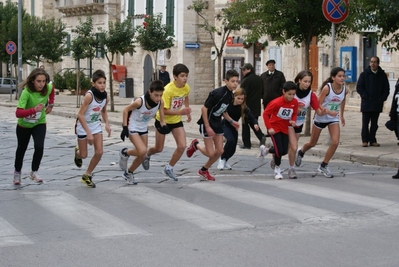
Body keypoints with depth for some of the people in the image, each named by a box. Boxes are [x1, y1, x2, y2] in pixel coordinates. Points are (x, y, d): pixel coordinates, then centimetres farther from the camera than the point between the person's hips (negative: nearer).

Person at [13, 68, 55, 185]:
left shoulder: (48, 88, -20)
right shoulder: (26, 92, -34)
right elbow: (18, 113, -43)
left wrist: (50, 104, 3)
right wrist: (34, 110, -56)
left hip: (39, 124, 2)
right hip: (24, 125, -2)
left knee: (39, 147, -20)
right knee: (21, 149, 17)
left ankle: (34, 172, 1)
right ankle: (17, 172, 42)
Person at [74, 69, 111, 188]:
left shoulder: (105, 97, -9)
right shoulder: (89, 96, -28)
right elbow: (80, 115, -27)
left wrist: (107, 124, -7)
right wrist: (88, 133, -29)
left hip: (96, 126, 5)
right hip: (83, 126, -5)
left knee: (99, 152, -5)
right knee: (84, 155, 5)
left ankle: (87, 175, 15)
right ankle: (77, 152, 44)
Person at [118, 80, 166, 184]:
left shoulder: (160, 102, -17)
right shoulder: (140, 101, -31)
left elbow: (161, 119, -9)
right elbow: (125, 110, -17)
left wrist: (163, 125, -32)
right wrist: (125, 128, -19)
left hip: (143, 129, 6)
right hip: (132, 128, -6)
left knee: (142, 156, 9)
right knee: (142, 151, -22)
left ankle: (128, 173, 34)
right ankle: (125, 153, 8)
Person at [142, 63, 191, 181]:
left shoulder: (186, 87, -11)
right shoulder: (168, 90, -30)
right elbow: (164, 110, -29)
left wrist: (188, 112, 7)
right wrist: (180, 112, -38)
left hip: (176, 121, 5)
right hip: (163, 120, -5)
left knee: (182, 146, -10)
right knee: (159, 149, 11)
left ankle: (169, 168, 11)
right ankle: (147, 156, 47)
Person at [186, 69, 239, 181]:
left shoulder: (230, 95, -1)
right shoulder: (217, 93, -26)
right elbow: (204, 109, -22)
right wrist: (207, 127, -21)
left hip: (218, 123, 8)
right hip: (207, 123, -8)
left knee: (219, 151, 5)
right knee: (210, 153, -6)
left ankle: (204, 170, 26)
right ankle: (195, 145, 26)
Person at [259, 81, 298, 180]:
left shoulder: (295, 102, -11)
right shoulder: (277, 102, -24)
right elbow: (265, 113, -16)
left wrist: (293, 120, -13)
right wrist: (269, 127, -19)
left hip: (285, 128, 5)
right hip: (275, 128, -5)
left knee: (284, 151, 4)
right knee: (279, 150, -11)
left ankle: (266, 150, 31)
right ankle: (277, 169, 14)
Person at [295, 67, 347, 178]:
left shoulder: (344, 89, -9)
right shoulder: (327, 88, -23)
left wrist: (341, 115, 22)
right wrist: (329, 111, -37)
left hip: (333, 119, 3)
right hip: (320, 118, -3)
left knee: (335, 142, -15)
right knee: (312, 143, 13)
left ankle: (324, 166, 3)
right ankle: (301, 152, 48)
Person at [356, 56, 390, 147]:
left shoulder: (382, 75, 7)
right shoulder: (364, 74, 1)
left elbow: (386, 88, 10)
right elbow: (359, 87, -1)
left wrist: (382, 98, -3)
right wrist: (365, 96, -11)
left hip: (377, 104, 2)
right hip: (366, 103, -2)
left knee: (374, 124, 7)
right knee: (365, 123, 1)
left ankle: (372, 140, 14)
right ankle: (365, 140, 7)